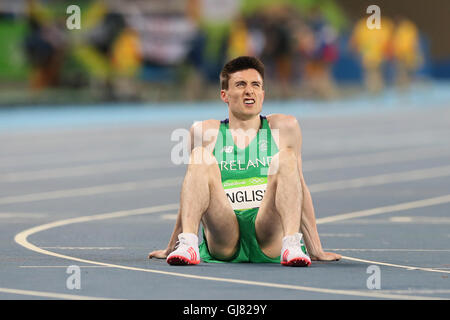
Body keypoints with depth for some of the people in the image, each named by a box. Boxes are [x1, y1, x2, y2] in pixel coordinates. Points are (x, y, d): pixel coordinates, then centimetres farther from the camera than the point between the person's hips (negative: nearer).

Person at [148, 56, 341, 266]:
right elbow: (190, 195, 21)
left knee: (286, 158, -19)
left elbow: (299, 186, 17)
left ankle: (292, 245, -40)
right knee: (200, 157, -18)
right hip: (224, 242, 0)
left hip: (270, 240, 0)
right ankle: (187, 244, -37)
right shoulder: (206, 132, 15)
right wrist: (171, 248, 20)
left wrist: (315, 249, 13)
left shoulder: (284, 127, 16)